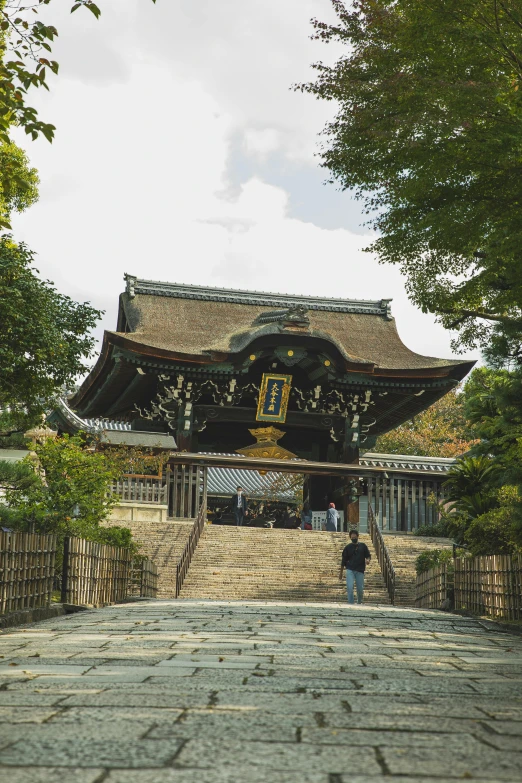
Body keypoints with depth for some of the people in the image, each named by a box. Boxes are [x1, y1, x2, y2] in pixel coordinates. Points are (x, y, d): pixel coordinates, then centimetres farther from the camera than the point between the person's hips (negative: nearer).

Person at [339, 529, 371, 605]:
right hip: (350, 570, -1)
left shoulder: (363, 546, 9)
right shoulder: (348, 547, 7)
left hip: (360, 571, 1)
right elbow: (343, 560, 10)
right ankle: (351, 603, -11)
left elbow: (368, 556, 11)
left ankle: (359, 603, 29)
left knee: (360, 589, 5)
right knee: (350, 587, -16)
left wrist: (368, 560, -15)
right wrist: (341, 572, 10)